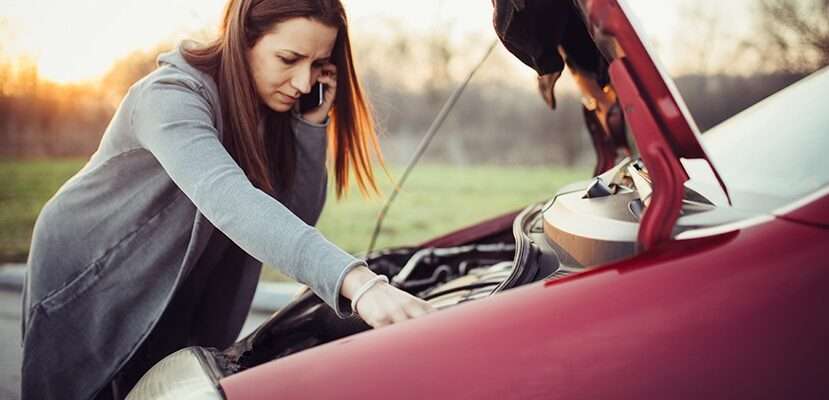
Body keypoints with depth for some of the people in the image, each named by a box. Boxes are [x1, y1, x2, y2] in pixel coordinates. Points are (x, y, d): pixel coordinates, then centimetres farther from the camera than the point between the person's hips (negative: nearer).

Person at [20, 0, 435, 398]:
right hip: (85, 285, -6)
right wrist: (355, 281, -63)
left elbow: (300, 214, -9)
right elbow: (229, 201, -50)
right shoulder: (171, 98, -32)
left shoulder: (273, 108, -9)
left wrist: (312, 123, -25)